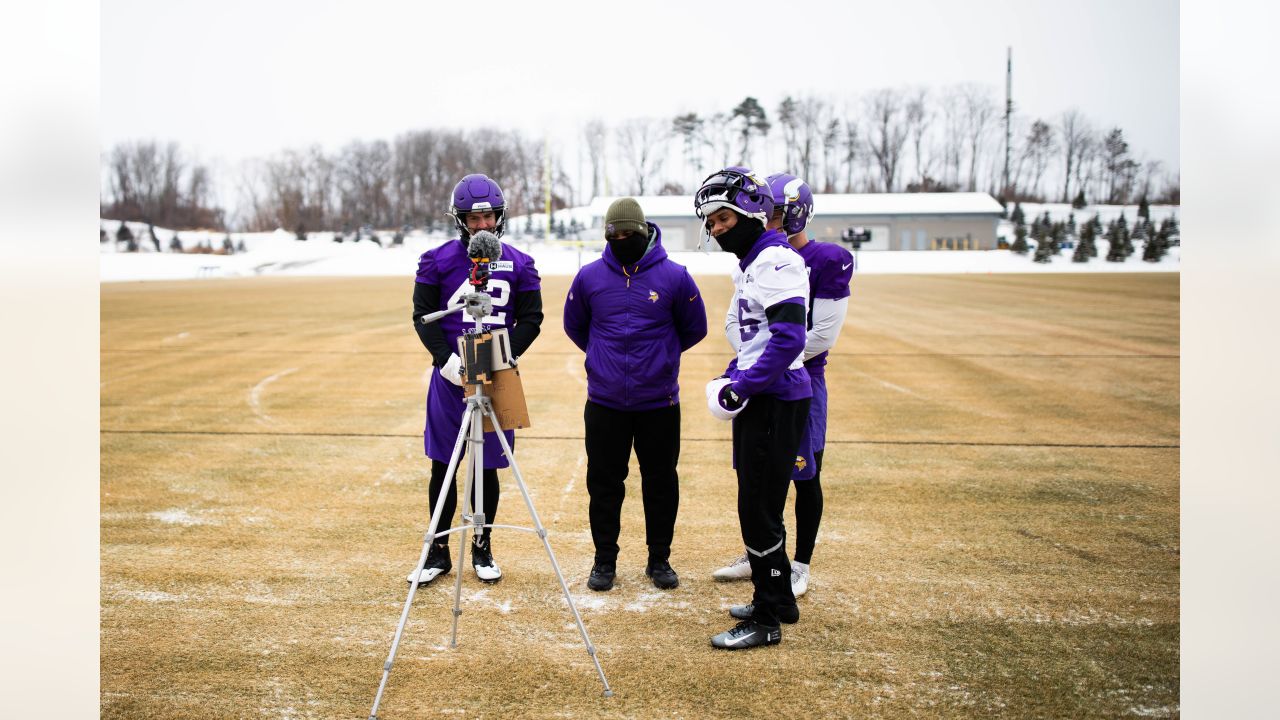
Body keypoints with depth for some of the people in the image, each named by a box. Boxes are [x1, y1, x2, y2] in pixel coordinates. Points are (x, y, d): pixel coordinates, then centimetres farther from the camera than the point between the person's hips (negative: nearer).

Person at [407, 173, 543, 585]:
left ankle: (482, 548, 22)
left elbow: (530, 320, 5)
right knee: (443, 465, 5)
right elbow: (423, 316, 1)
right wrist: (445, 359, -14)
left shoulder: (519, 265, 4)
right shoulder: (437, 261, 0)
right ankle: (438, 552, 17)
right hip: (450, 376, 0)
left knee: (487, 467, 7)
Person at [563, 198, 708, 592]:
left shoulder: (674, 276, -4)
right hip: (604, 403, 1)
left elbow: (695, 329, 8)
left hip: (659, 403, -1)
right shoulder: (589, 276, 0)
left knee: (661, 482, 8)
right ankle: (605, 560, 22)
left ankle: (659, 559, 23)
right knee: (604, 484, 7)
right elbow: (574, 325, 16)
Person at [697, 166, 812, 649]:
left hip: (776, 399, -10)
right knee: (756, 503, 18)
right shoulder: (748, 265, 16)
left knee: (758, 507, -4)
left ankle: (766, 620, 6)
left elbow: (788, 340, -25)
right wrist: (730, 376, 11)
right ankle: (777, 600, 31)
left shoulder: (775, 261, -16)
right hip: (757, 397, 10)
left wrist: (743, 386, -21)